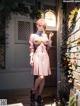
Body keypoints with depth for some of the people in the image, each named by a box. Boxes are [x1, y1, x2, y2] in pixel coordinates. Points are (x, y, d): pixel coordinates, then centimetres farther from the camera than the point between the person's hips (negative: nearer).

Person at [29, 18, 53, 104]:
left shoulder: (45, 35, 15)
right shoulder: (33, 35, 5)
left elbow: (48, 46, 12)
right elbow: (31, 48, 2)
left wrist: (50, 38, 1)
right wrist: (31, 59, -5)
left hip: (45, 57, 4)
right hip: (37, 56, -4)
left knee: (43, 77, 3)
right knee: (40, 76, -16)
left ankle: (39, 95, 15)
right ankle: (33, 92, 7)